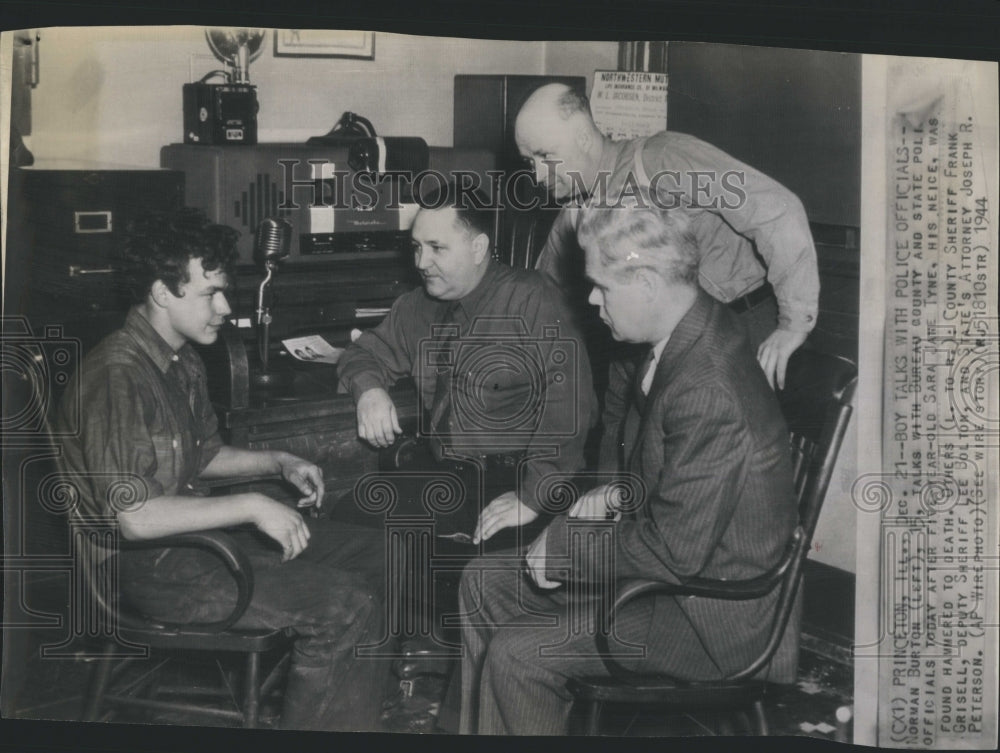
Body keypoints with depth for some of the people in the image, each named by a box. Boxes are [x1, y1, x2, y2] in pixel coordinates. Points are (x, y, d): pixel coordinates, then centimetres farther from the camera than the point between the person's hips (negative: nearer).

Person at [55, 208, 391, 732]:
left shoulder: (184, 364, 10)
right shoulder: (118, 375, -22)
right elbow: (135, 517, -28)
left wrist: (279, 463, 7)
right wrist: (252, 506, -24)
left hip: (200, 525, 10)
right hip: (153, 565, -10)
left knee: (373, 556, 5)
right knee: (344, 606, -21)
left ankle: (376, 707, 19)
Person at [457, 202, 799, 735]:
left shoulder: (709, 396, -32)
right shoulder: (687, 334, -1)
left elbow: (673, 551, -29)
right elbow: (621, 410, 21)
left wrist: (563, 547, -17)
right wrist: (613, 489, 4)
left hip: (711, 617, -10)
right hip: (664, 553, 10)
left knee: (517, 657, -17)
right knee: (484, 583, 10)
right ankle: (481, 730, 22)